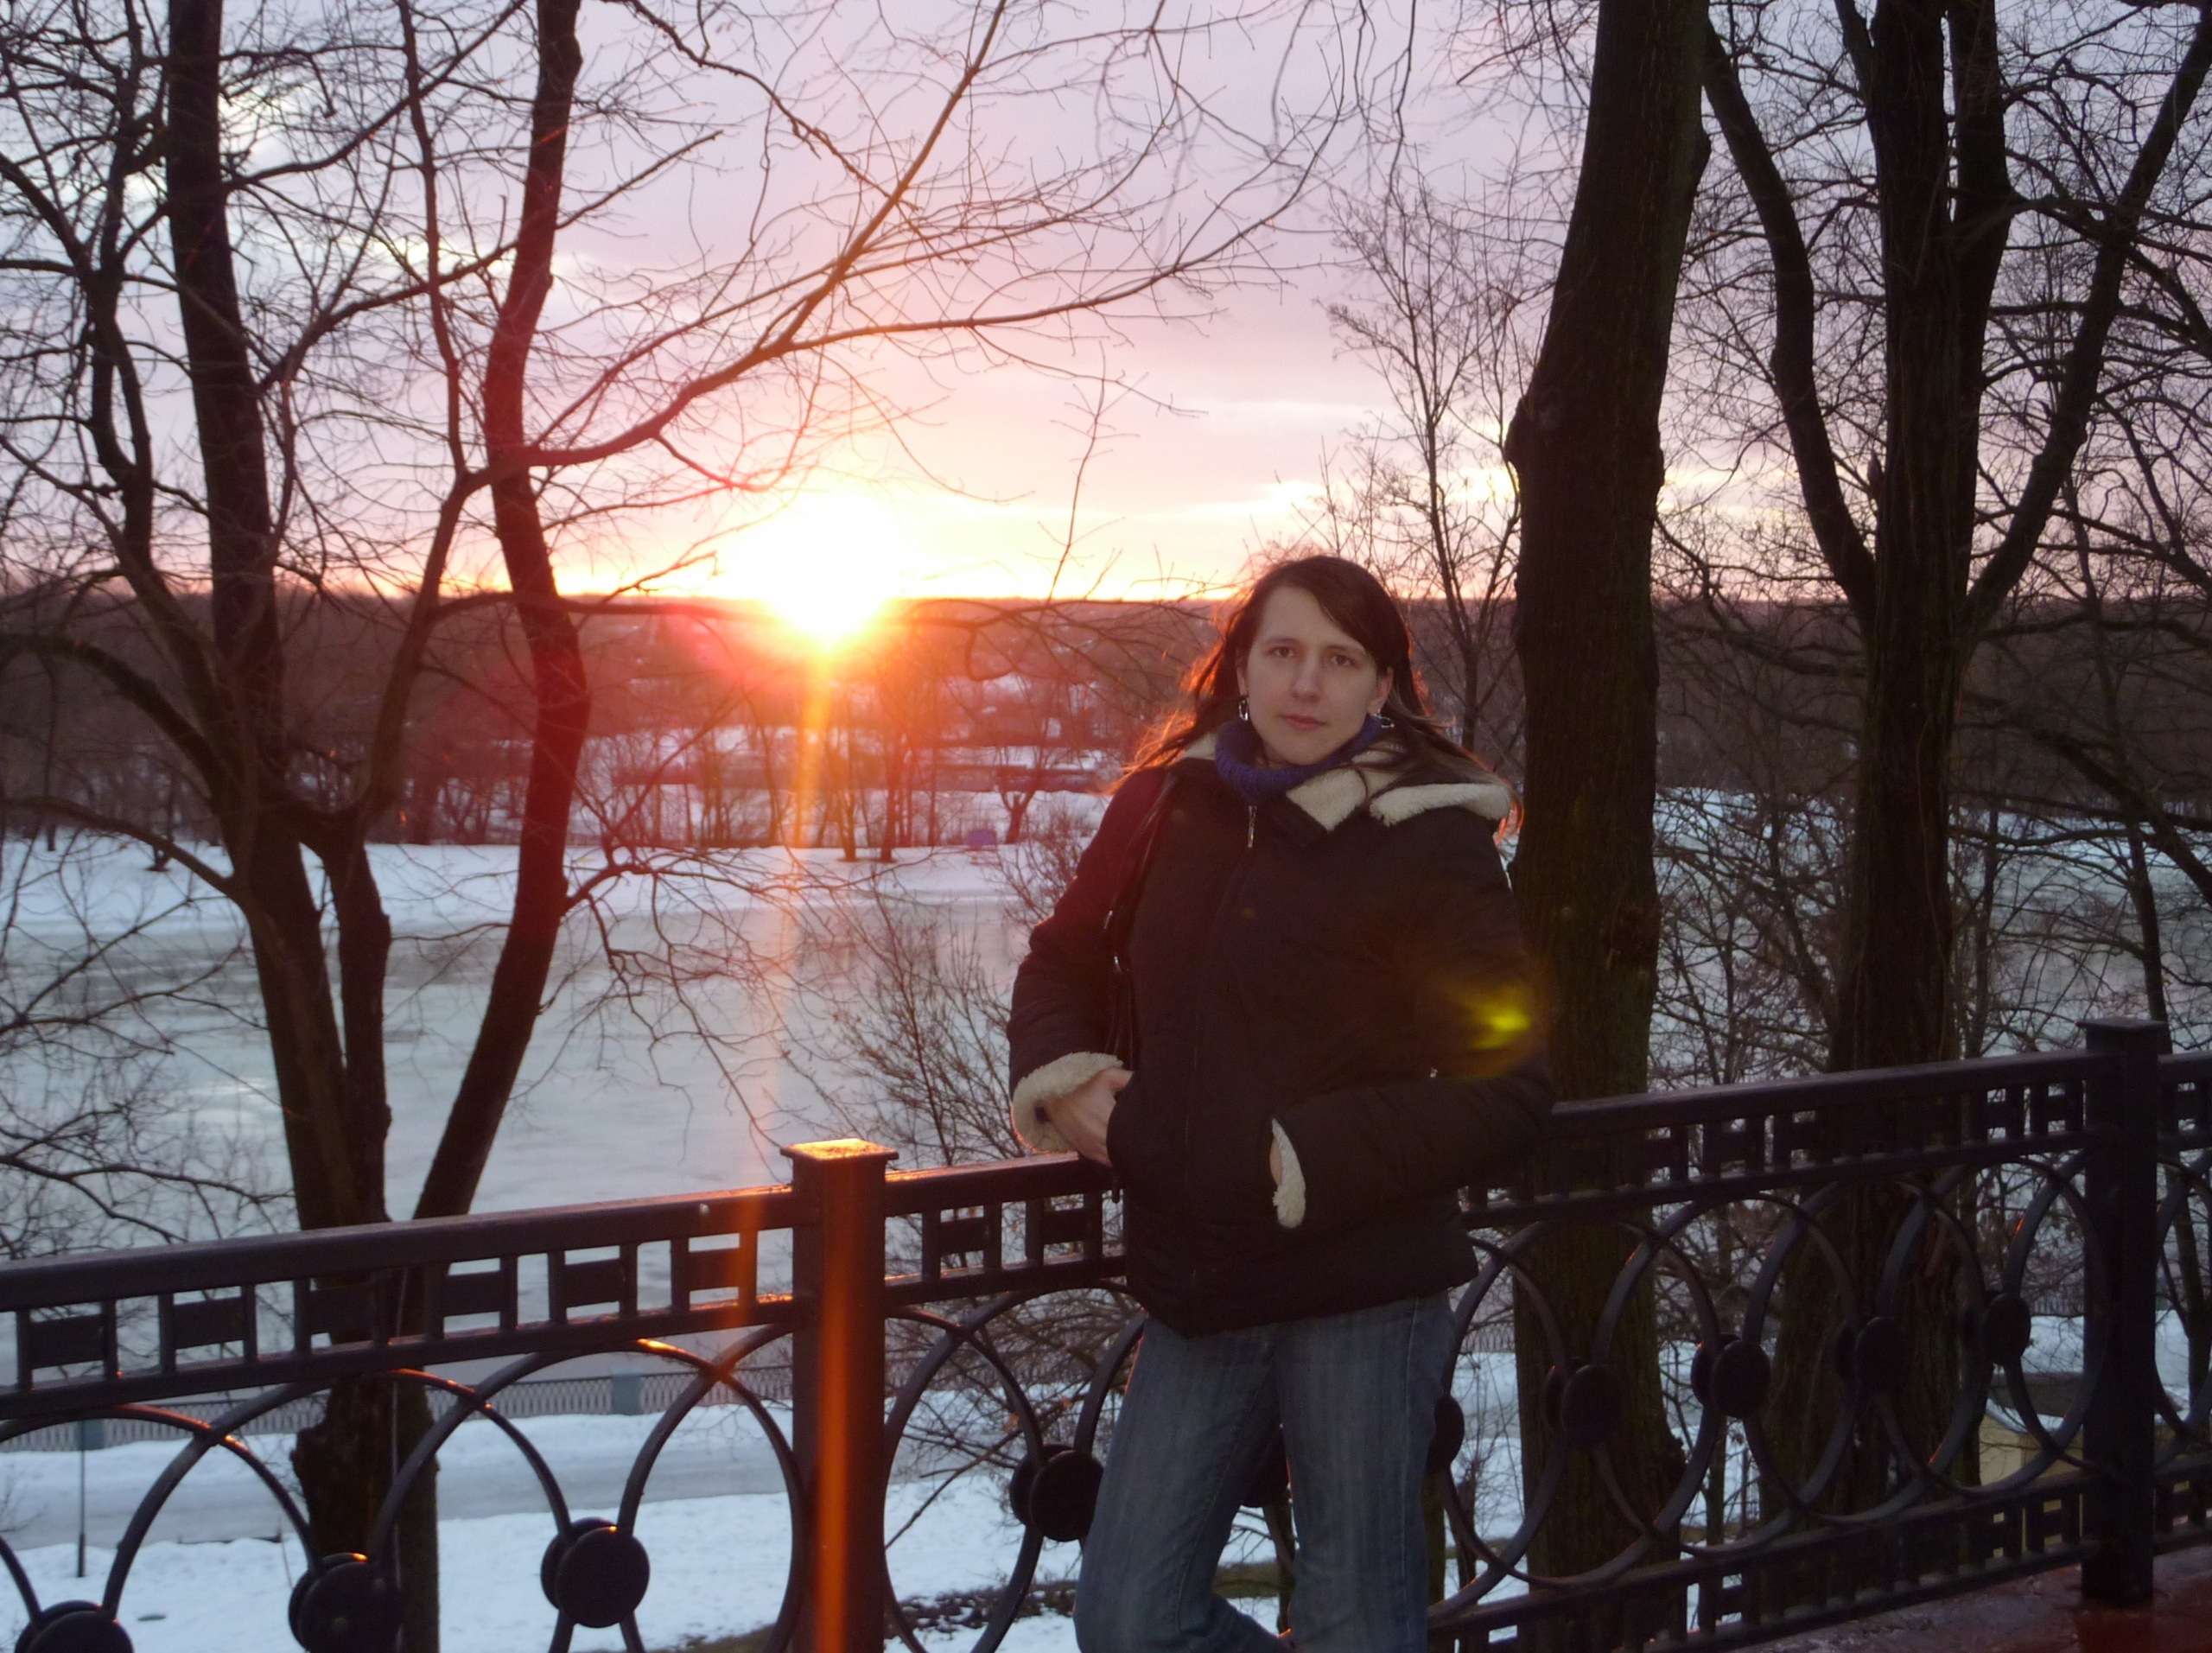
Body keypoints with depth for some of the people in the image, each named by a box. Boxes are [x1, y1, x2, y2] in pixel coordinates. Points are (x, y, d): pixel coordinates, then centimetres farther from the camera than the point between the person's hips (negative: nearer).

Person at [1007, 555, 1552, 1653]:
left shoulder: (1428, 844, -9)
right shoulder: (1168, 807, 5)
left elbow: (1505, 1093, -11)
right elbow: (1066, 959, 20)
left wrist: (1316, 1161, -17)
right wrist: (1061, 1073, 0)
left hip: (1359, 1291, -5)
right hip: (1199, 1287, 5)